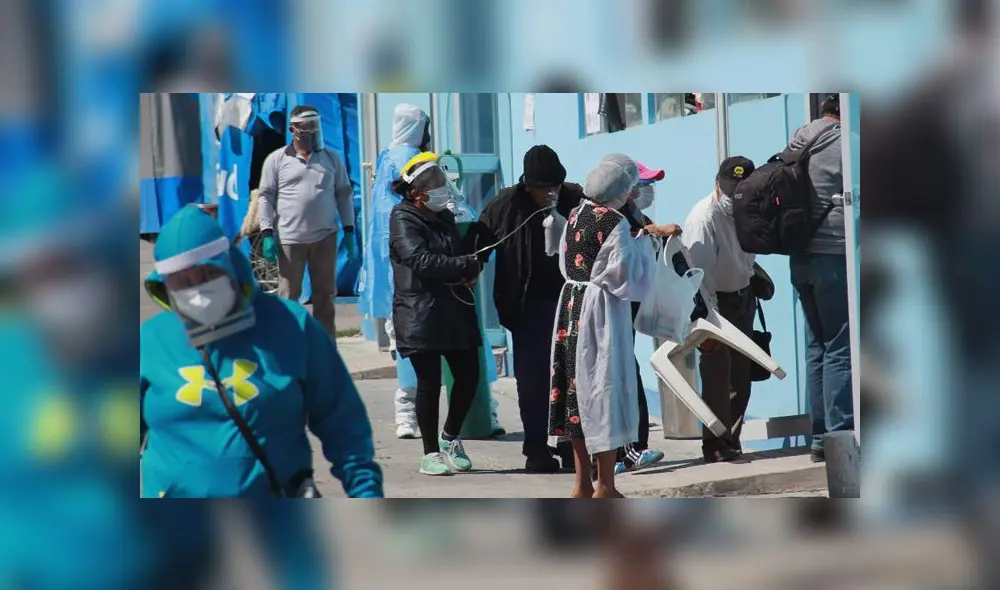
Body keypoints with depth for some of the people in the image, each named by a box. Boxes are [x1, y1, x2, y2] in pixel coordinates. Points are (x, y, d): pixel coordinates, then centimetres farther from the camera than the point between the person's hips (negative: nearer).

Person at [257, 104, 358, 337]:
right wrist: (267, 234, -6)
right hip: (289, 239, -3)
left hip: (325, 237, 3)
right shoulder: (276, 160, 1)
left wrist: (349, 231, 6)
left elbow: (344, 194, 12)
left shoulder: (332, 158, 8)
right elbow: (266, 196, 1)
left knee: (325, 294, 8)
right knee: (289, 296, 0)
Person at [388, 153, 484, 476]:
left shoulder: (445, 216, 16)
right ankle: (431, 453, 11)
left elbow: (462, 251, 25)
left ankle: (450, 436, 28)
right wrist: (468, 265, -17)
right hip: (421, 313, -7)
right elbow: (421, 260, -19)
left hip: (456, 310, 7)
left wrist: (470, 275, 2)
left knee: (469, 376, 5)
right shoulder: (404, 219, -6)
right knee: (429, 383, -1)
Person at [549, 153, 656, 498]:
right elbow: (627, 274, -14)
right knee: (605, 387, -1)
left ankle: (583, 484, 17)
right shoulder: (615, 223, -14)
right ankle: (605, 486, 1)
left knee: (577, 386, 11)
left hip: (571, 305, 7)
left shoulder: (575, 216, 7)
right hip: (602, 312, -7)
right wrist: (643, 244, 1)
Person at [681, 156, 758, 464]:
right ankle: (716, 446, -6)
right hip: (713, 302, -7)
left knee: (741, 374, 8)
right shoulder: (704, 217, -23)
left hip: (742, 298, 7)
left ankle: (731, 440, 17)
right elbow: (701, 273, -29)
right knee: (718, 374, -11)